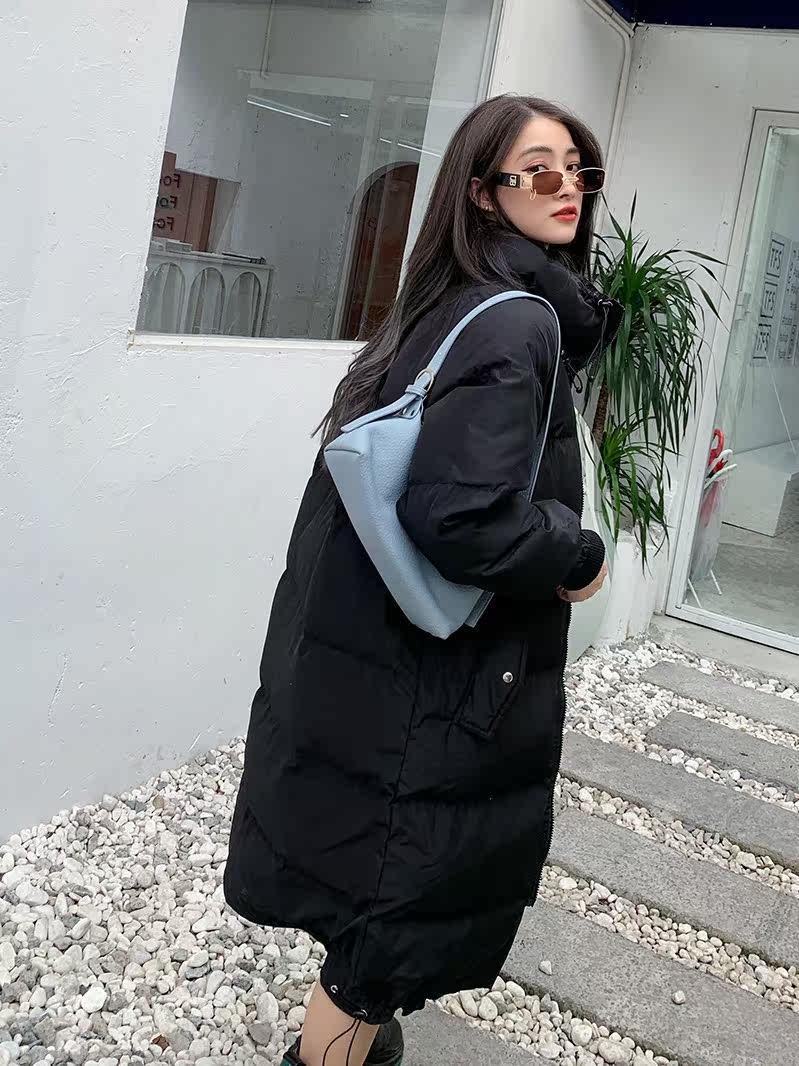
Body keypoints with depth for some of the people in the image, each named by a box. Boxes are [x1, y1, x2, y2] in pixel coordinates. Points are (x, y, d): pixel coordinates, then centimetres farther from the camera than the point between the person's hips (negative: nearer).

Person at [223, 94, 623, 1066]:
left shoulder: (451, 308, 8)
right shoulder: (518, 326, -20)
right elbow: (461, 518, -30)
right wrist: (579, 557, -14)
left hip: (371, 662, 9)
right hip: (435, 692, -9)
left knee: (380, 886, 26)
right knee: (400, 915, 9)